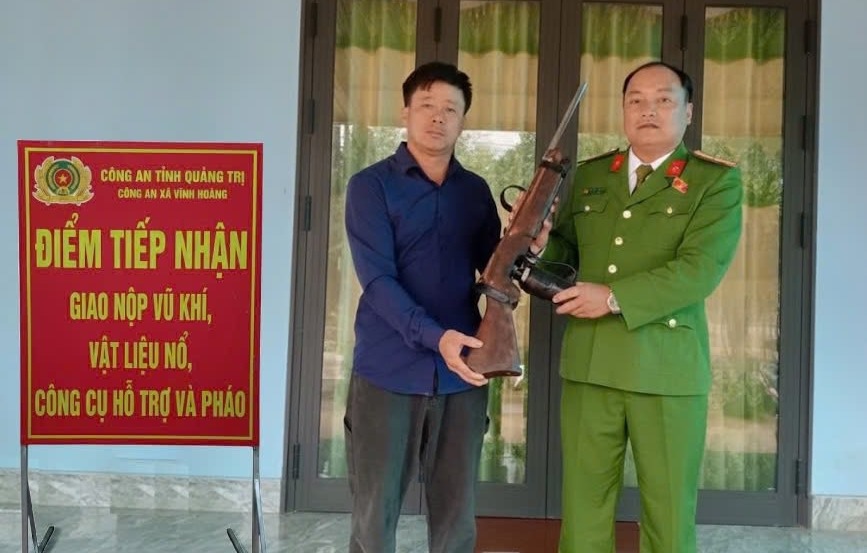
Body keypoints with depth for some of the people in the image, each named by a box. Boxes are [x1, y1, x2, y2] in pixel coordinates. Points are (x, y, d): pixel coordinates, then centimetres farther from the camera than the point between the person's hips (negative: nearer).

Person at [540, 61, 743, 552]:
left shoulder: (717, 181, -2)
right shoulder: (590, 176, 13)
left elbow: (700, 269, -15)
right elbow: (567, 253, 18)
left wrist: (614, 298, -19)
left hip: (668, 366, -4)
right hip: (588, 363, 4)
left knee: (670, 512, 8)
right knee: (583, 507, 10)